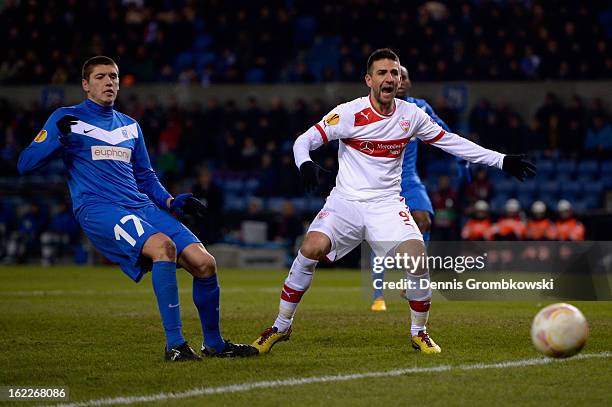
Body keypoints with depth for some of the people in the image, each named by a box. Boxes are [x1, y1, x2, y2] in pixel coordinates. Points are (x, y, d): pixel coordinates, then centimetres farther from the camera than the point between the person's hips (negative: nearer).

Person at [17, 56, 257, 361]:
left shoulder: (130, 126, 24)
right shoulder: (67, 118, 6)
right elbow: (25, 164, -1)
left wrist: (172, 203, 13)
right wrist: (58, 138, -18)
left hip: (142, 206, 6)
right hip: (98, 209, -6)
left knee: (204, 263, -9)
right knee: (163, 246, -33)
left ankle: (214, 344, 12)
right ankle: (174, 344, -29)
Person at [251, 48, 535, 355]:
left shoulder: (411, 114, 1)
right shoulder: (349, 113, -9)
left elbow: (452, 142, 11)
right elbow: (303, 140, -9)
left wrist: (502, 161, 9)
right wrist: (305, 164, -33)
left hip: (387, 205, 2)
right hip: (346, 201, -2)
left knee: (416, 257, -20)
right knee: (311, 249, -25)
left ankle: (419, 332, 5)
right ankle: (281, 327, -7)